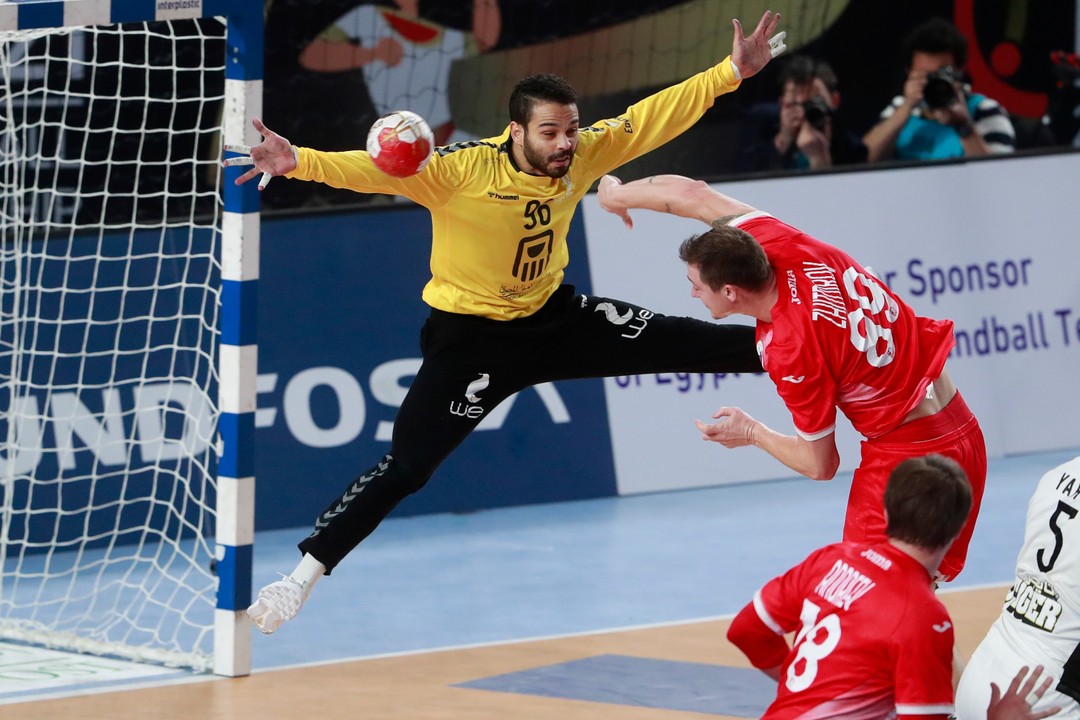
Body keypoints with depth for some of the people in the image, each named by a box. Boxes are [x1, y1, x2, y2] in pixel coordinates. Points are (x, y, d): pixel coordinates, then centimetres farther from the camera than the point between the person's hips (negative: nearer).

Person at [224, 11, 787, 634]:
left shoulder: (583, 154, -11)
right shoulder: (462, 169, -27)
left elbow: (654, 117, -2)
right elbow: (378, 171, -38)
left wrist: (733, 72, -5)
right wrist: (299, 162, -55)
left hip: (553, 320, 5)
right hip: (471, 337, -5)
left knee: (680, 342, 5)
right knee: (404, 470, -8)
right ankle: (306, 572, -2)